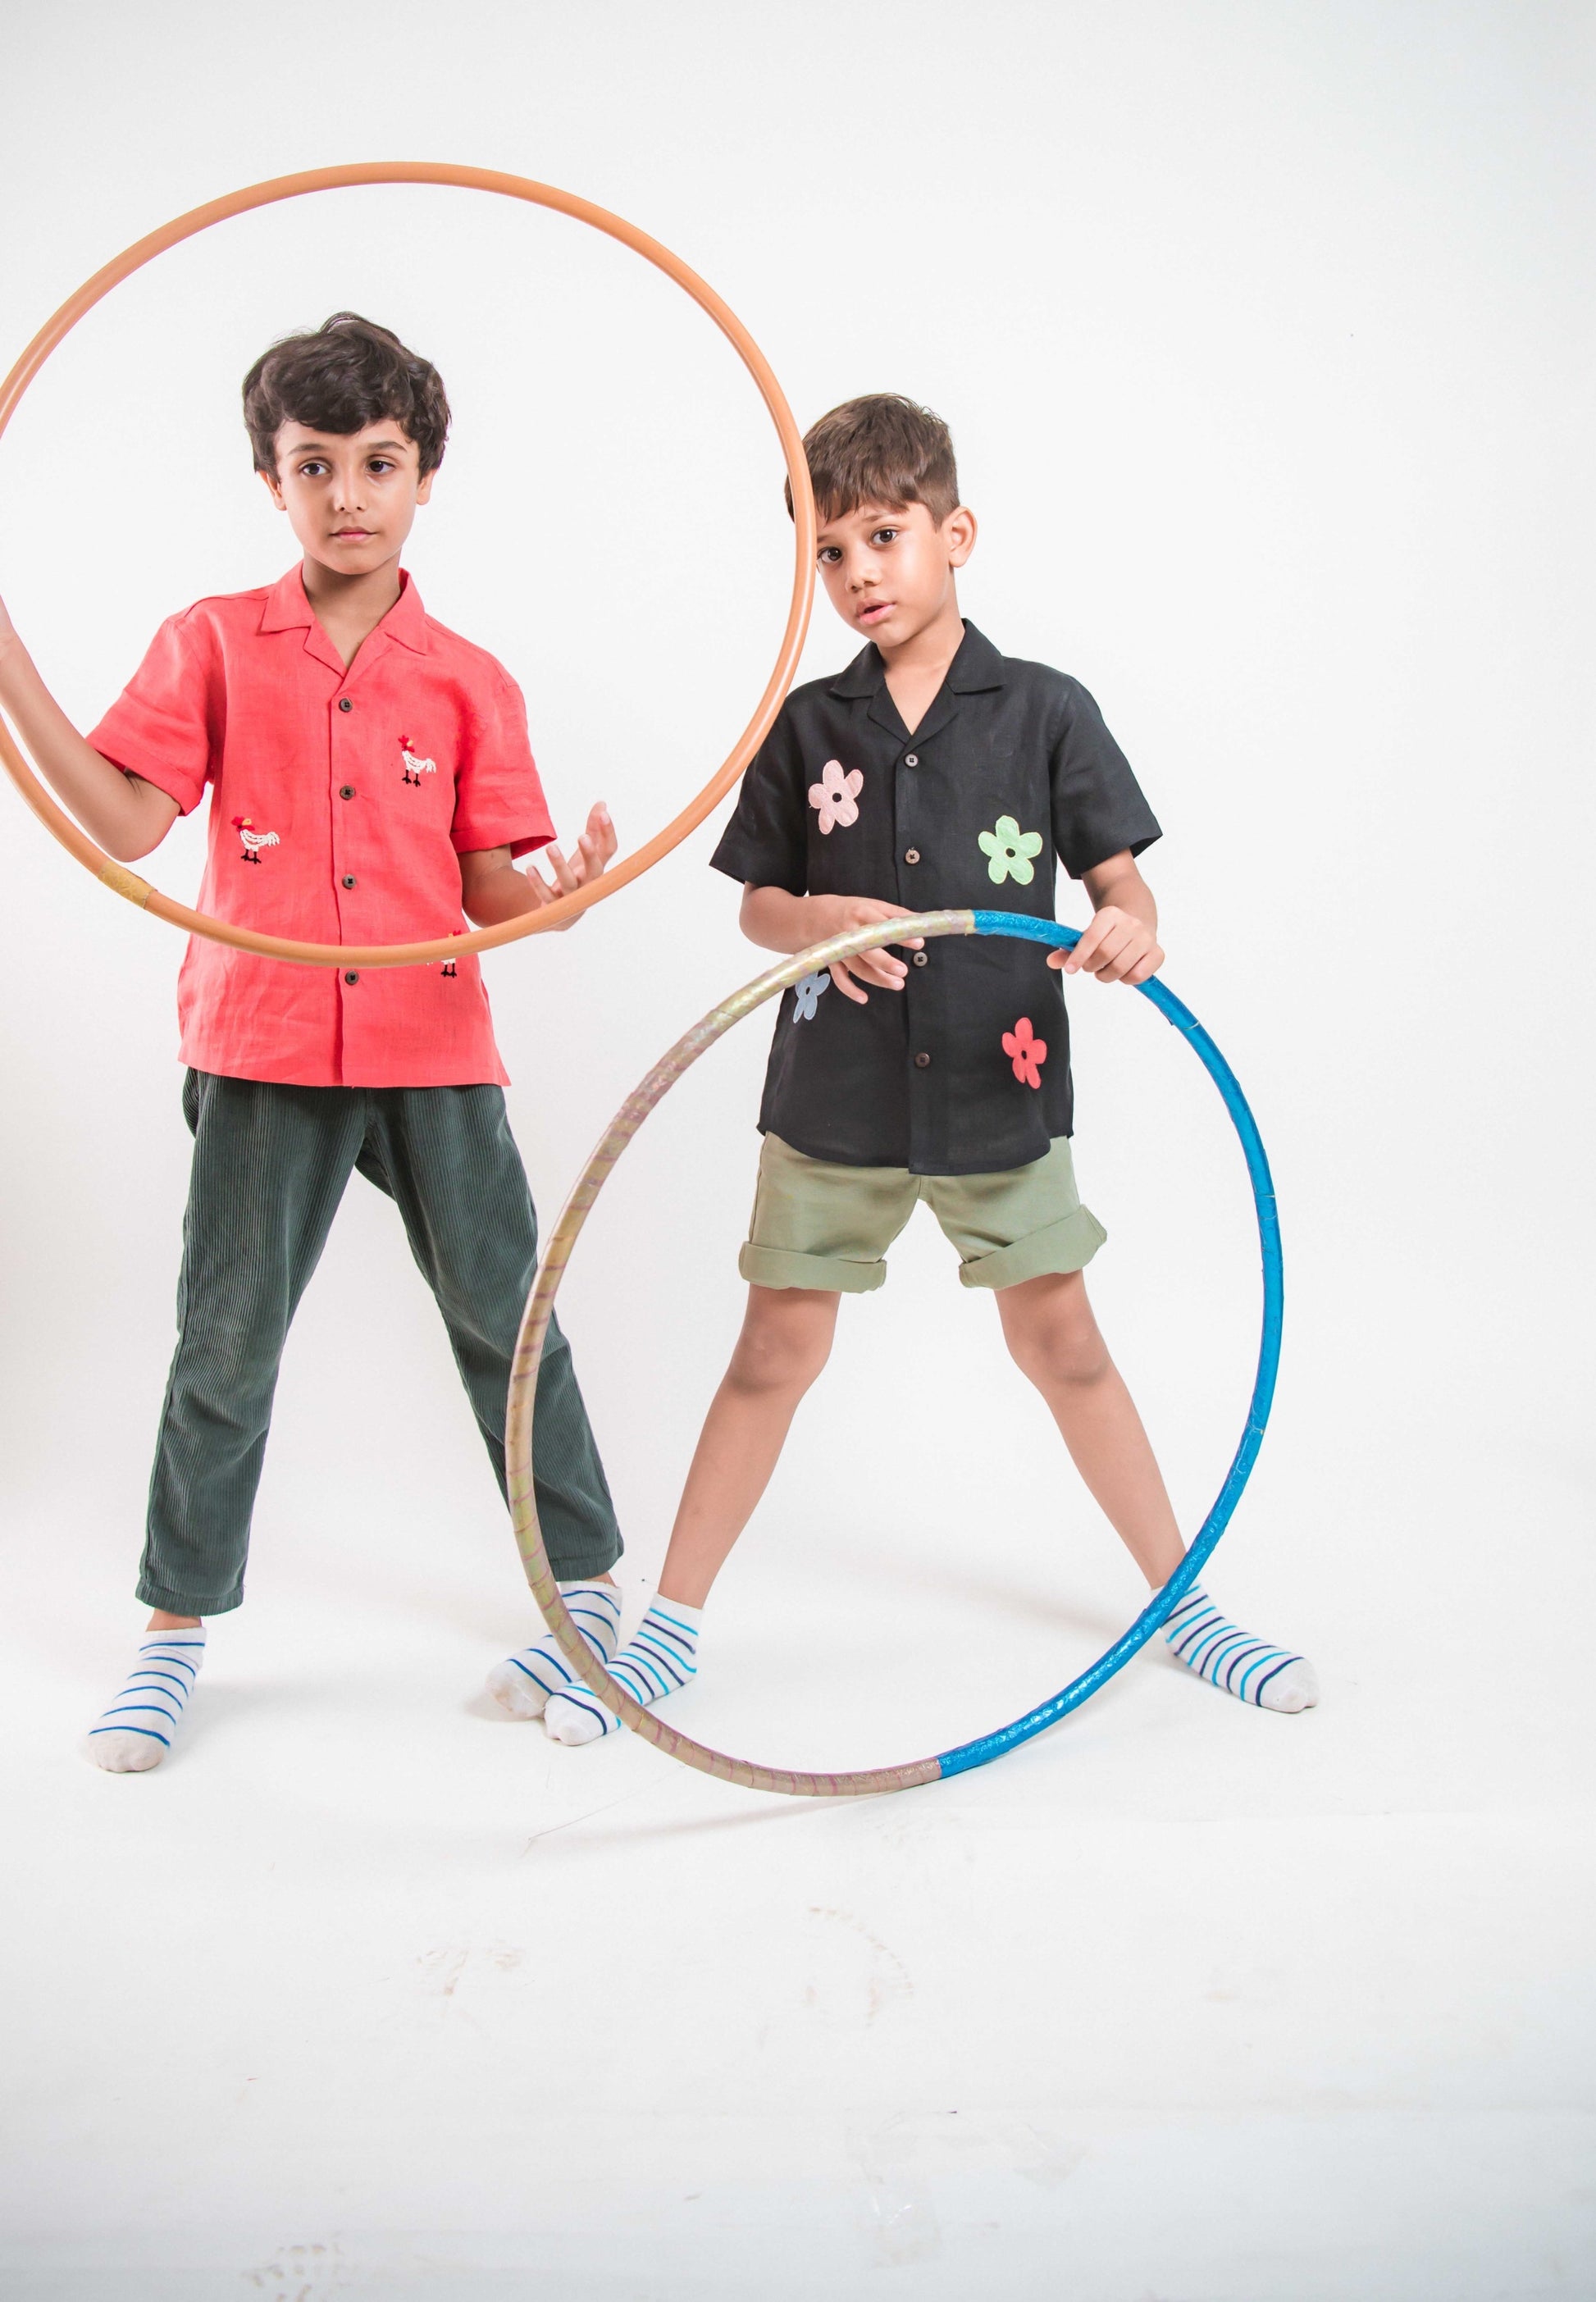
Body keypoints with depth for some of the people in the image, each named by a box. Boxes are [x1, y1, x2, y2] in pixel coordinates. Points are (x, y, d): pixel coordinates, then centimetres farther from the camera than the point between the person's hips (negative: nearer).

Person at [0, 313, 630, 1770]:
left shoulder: (468, 682, 5)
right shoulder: (215, 642, 5)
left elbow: (490, 892, 2)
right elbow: (127, 823, -3)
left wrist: (565, 886, -19)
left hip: (434, 1055, 1)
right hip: (264, 1054, 0)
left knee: (506, 1320, 8)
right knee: (226, 1341, 8)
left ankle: (587, 1592, 25)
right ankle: (177, 1630, 25)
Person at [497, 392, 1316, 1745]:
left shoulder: (1045, 710, -2)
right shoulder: (808, 726, 2)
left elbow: (1115, 873, 0)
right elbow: (756, 901, 6)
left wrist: (1129, 928, -24)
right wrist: (817, 922, -16)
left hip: (1001, 1090, -1)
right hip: (834, 1100, 1)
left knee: (1063, 1343, 10)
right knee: (776, 1353, 7)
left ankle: (1185, 1602, 27)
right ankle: (669, 1628, 20)